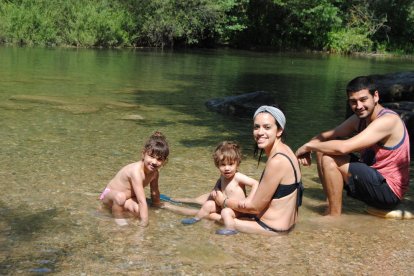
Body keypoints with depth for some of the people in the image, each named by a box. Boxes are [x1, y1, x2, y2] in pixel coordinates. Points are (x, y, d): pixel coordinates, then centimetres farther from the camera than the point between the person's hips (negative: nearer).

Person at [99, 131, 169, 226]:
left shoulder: (154, 172, -11)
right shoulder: (136, 171, -35)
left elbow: (155, 191, 9)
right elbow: (142, 200, -38)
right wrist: (144, 222, -38)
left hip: (128, 198, 7)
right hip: (110, 194, -7)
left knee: (138, 210, -24)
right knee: (120, 196, -41)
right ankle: (118, 217, -13)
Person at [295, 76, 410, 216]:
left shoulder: (387, 120, -21)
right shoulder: (359, 119, 7)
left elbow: (343, 147, -30)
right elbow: (326, 136, 10)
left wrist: (309, 146, -17)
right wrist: (308, 148, -12)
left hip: (389, 190, -9)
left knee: (329, 159, -21)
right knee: (323, 151, 4)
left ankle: (335, 216, -11)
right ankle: (331, 208, 5)